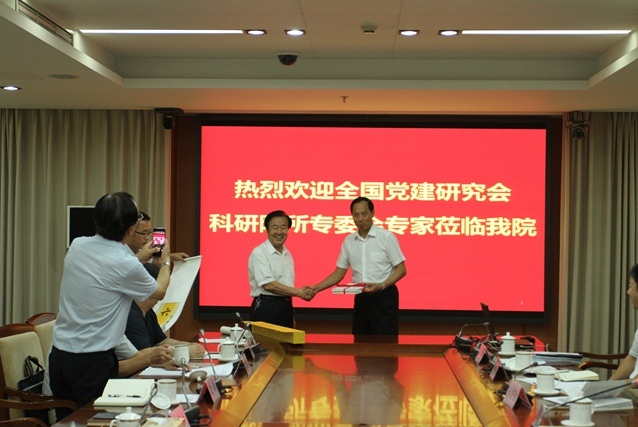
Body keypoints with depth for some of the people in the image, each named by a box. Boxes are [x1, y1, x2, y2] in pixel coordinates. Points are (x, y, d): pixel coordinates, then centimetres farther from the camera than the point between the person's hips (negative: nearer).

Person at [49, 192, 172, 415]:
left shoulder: (77, 246, 0)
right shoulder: (126, 265, -17)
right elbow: (159, 291, 4)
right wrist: (166, 263, 24)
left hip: (59, 353, 6)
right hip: (93, 361, -6)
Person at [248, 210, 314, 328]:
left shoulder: (287, 254, 14)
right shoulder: (259, 254, -10)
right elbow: (268, 285, -17)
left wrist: (292, 316, 19)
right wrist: (299, 292, -15)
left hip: (286, 308, 7)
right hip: (266, 309, -7)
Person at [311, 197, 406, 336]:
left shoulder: (386, 237, -8)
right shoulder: (349, 241, 6)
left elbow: (401, 269, -7)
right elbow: (339, 273, 11)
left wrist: (381, 286, -21)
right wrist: (316, 288, -2)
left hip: (384, 297, -5)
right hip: (361, 297, 5)